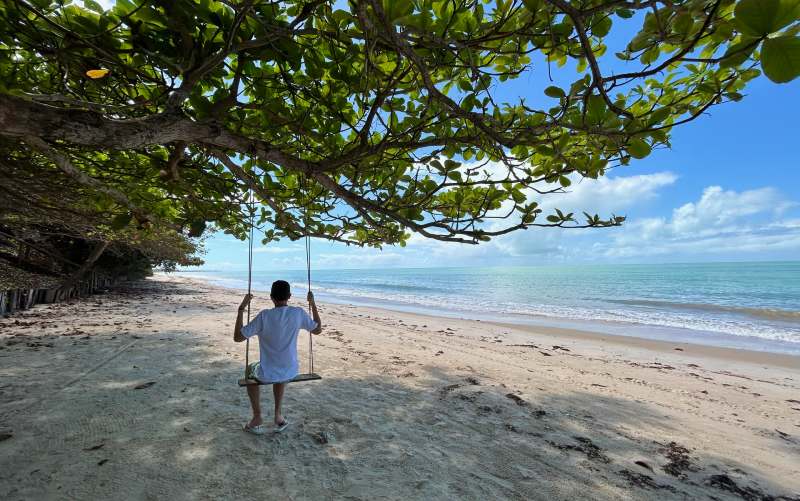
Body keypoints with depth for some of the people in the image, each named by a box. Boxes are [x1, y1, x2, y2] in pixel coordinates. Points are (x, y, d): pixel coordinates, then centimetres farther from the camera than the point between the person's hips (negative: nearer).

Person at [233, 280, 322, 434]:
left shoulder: (264, 316, -19)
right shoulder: (298, 313, -12)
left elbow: (237, 337, -10)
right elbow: (318, 329, 4)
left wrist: (241, 308, -7)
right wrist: (313, 304, 10)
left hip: (267, 374, -2)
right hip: (291, 373, 2)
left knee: (250, 370, 33)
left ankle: (257, 418, 33)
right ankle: (278, 415, 38)